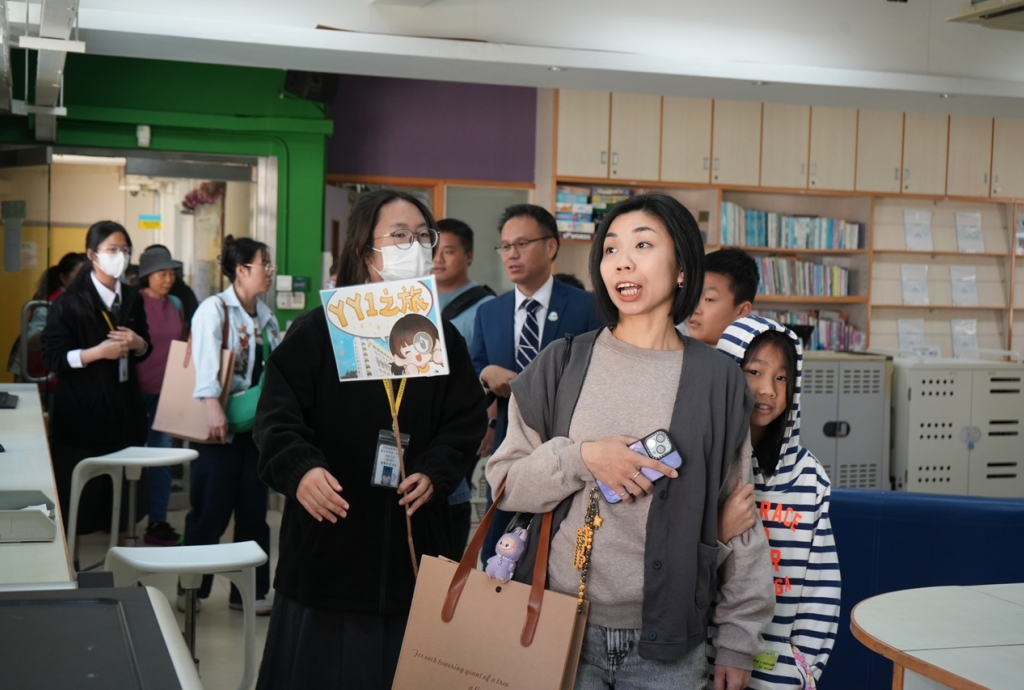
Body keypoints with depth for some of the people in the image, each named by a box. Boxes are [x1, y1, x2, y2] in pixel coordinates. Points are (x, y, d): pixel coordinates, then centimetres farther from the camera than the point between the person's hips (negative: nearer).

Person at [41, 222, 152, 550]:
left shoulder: (132, 298, 10)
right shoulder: (70, 302, -8)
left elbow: (144, 349, 17)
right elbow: (53, 357, -11)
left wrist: (137, 343, -6)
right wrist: (98, 352, -22)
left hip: (123, 403, 5)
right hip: (81, 406, -5)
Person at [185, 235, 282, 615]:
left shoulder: (265, 315, 12)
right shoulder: (214, 309, -10)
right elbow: (205, 357, -25)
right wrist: (212, 405, -37)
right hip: (219, 425, -7)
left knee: (253, 511, 10)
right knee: (210, 512, 1)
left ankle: (249, 591, 20)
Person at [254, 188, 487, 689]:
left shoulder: (444, 339, 8)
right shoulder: (316, 332, -2)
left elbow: (465, 423, 6)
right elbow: (278, 418, -8)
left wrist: (435, 473, -12)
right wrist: (300, 468, -28)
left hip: (413, 539, 3)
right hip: (329, 540, -3)